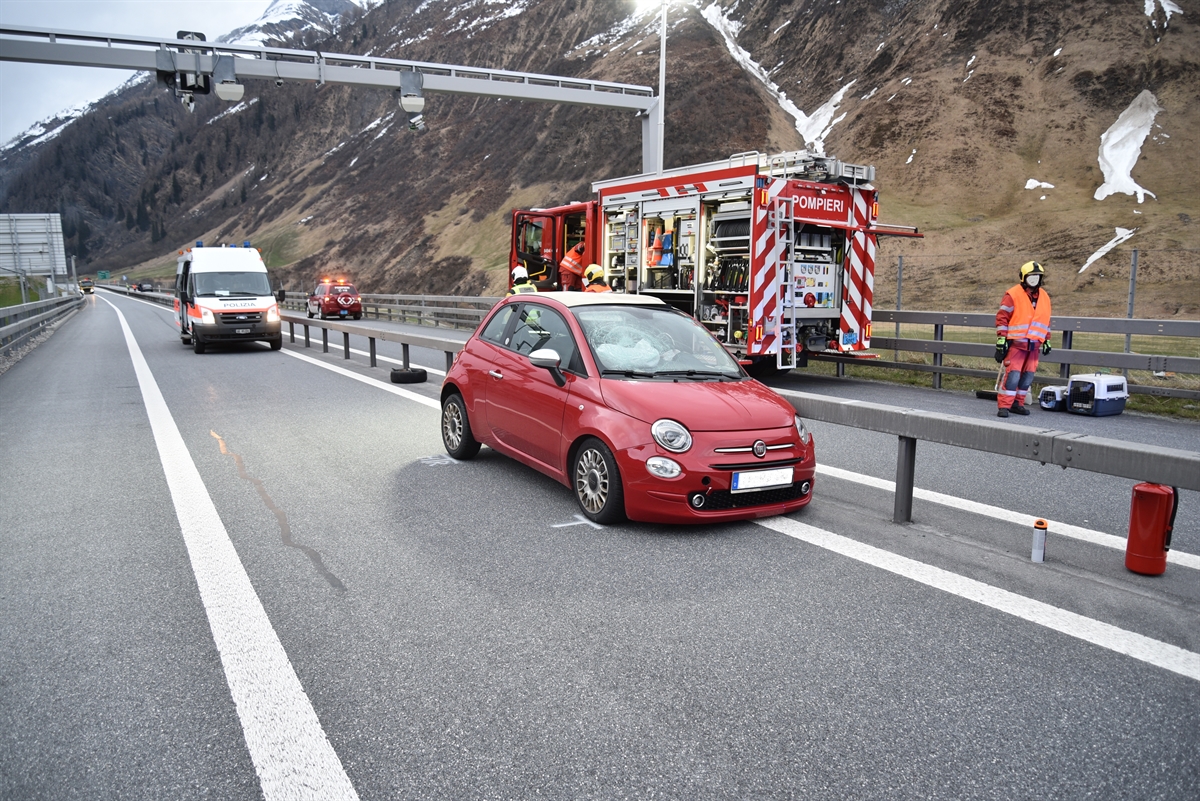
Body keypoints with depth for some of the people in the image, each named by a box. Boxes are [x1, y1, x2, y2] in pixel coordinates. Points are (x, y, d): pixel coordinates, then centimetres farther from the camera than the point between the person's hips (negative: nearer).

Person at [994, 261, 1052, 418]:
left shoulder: (1044, 296, 14)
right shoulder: (1013, 295, -6)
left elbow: (1045, 320, 22)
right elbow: (1002, 318, -7)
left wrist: (1047, 340, 20)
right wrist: (1001, 340, -12)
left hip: (1034, 345, 6)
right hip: (1016, 343, -6)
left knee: (1028, 376, 8)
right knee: (1012, 374, -12)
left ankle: (1017, 403, 19)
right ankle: (1004, 406, -8)